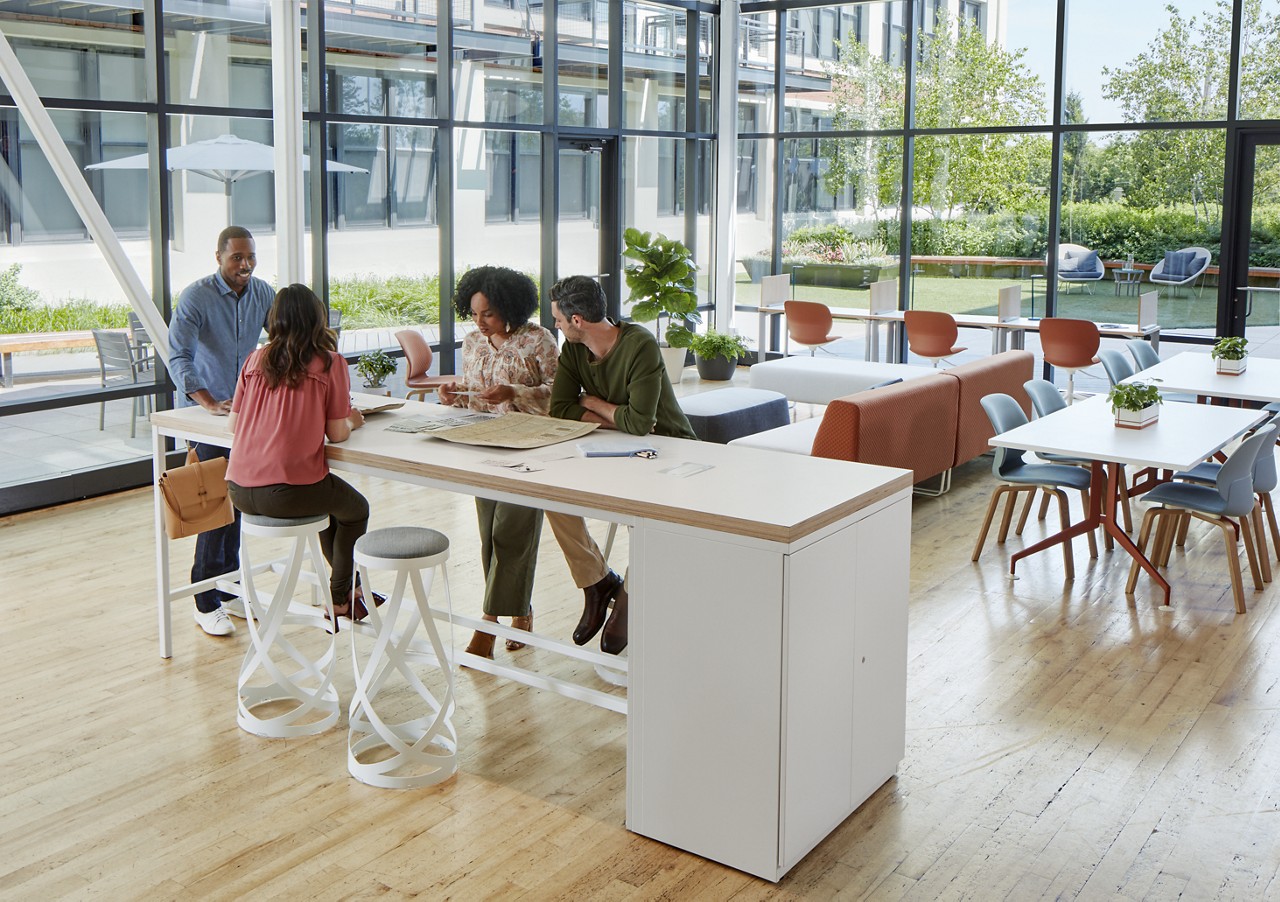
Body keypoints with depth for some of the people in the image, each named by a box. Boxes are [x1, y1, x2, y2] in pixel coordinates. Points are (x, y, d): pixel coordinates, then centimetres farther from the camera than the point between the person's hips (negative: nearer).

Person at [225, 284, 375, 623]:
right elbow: (337, 433, -4)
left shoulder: (255, 359, 8)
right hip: (288, 493, -6)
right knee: (355, 509, 26)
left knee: (329, 496, 33)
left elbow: (234, 425, 11)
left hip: (239, 492, 6)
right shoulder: (330, 363, -3)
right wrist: (351, 420, 18)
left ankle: (349, 586, 44)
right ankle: (339, 600, 33)